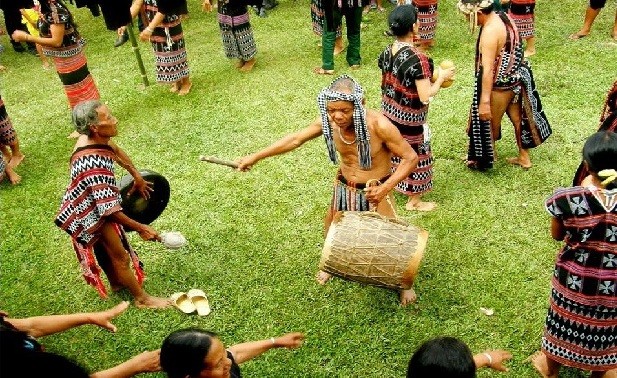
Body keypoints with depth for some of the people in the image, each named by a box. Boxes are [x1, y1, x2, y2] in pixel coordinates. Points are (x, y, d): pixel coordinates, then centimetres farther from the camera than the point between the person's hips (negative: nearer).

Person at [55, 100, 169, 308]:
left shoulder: (92, 139, -14)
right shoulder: (94, 165, -41)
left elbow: (114, 150, 10)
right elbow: (110, 210, -36)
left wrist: (137, 177, 11)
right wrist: (140, 228, -26)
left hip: (92, 204, 8)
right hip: (89, 214, -8)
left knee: (104, 248, 29)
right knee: (119, 256, 9)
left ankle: (116, 283, 53)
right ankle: (142, 298, 28)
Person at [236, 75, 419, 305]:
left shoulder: (379, 125, -32)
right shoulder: (328, 122, -19)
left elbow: (410, 158, -22)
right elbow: (295, 139, -7)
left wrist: (385, 187, -33)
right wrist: (255, 157, -6)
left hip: (375, 191, -4)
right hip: (344, 188, 4)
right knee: (332, 230, 22)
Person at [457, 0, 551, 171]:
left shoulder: (490, 31, -27)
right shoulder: (504, 18, 1)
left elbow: (488, 70, -30)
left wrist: (484, 101, -29)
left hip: (500, 85, -9)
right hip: (516, 78, 9)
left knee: (489, 123, 11)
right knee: (518, 118, 21)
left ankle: (484, 159, 31)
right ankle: (524, 157, 37)